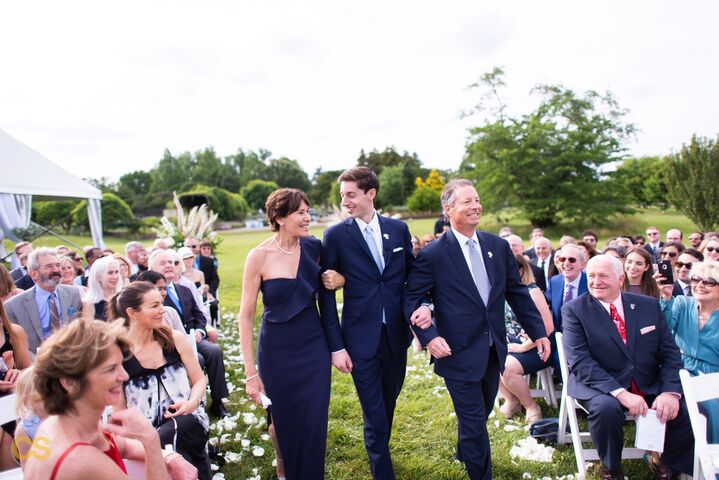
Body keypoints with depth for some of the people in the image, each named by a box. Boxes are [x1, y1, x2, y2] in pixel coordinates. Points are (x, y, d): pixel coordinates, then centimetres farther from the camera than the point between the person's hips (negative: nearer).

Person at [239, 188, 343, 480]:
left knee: (314, 425, 7)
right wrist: (251, 373, -10)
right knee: (286, 424, 13)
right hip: (277, 352, -2)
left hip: (315, 346, 3)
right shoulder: (259, 256, -14)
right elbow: (245, 316, -10)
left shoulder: (313, 247, -4)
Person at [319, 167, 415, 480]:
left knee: (388, 406, 21)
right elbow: (326, 293, -6)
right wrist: (336, 346, -9)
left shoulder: (399, 229, 2)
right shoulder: (336, 235, -7)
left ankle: (379, 451, 47)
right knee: (374, 416, 4)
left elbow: (412, 276, 12)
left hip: (396, 335, 4)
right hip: (361, 339, -3)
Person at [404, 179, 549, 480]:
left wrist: (539, 332, 7)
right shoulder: (432, 255, -13)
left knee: (480, 413, 25)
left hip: (494, 350, 6)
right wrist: (429, 337, -20)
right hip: (459, 353, -5)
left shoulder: (498, 246, 2)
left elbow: (518, 293, 8)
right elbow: (412, 299, -9)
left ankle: (465, 453, 54)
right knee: (474, 421, 5)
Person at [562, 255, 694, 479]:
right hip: (600, 386, -4)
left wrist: (671, 392, -14)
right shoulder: (574, 310, -6)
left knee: (688, 410, -18)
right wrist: (620, 393, -26)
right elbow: (579, 361, -16)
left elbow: (670, 353, 4)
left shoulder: (649, 305, 6)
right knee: (606, 408, -34)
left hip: (650, 386, 4)